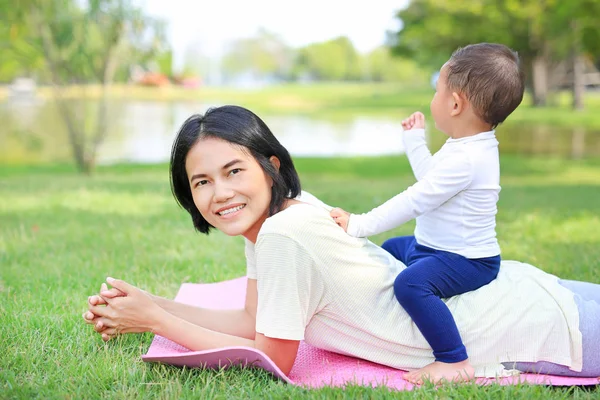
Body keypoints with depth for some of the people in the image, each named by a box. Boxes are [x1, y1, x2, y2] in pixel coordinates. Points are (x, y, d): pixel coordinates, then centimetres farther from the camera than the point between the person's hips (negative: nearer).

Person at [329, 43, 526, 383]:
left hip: (466, 261, -12)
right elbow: (431, 176, 25)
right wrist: (415, 141, 31)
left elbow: (414, 201, -28)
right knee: (391, 248, 30)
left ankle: (454, 361, -30)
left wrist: (359, 225, -23)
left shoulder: (465, 160, -28)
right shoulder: (469, 148, 6)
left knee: (411, 283, -36)